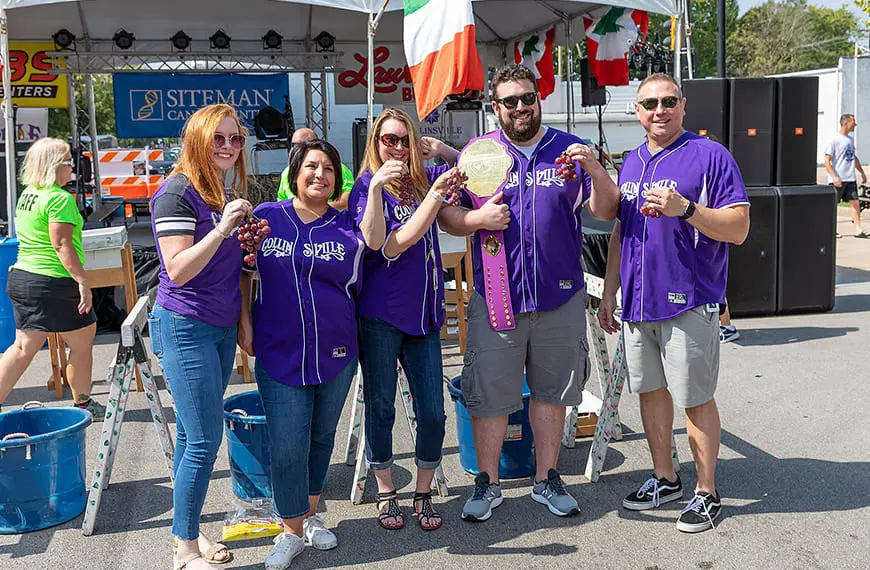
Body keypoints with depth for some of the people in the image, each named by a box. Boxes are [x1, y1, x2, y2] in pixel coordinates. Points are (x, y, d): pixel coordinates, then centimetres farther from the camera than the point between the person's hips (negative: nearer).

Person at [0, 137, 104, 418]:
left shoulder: (27, 194, 12)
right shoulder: (60, 198, -16)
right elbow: (62, 245, -21)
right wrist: (83, 281, -21)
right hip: (53, 283, -9)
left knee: (23, 347, 10)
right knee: (82, 342, 9)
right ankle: (83, 404, 21)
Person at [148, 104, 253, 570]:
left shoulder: (223, 194, 12)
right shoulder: (178, 192, -14)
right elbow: (178, 270, -21)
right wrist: (223, 227, -26)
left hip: (220, 327, 8)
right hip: (185, 327, -8)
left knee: (193, 435, 14)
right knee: (205, 440, -6)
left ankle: (188, 530, 24)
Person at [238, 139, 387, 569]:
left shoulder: (345, 226, 2)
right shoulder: (267, 217, 0)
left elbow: (374, 241, -18)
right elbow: (242, 271, 8)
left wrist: (375, 187, -25)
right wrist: (244, 322, 1)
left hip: (336, 353, 2)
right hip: (279, 353, -2)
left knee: (322, 437, 16)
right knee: (287, 445, -2)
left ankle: (311, 514, 36)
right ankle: (291, 530, 15)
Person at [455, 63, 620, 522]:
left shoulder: (569, 149, 6)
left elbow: (605, 212, 3)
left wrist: (595, 170, -15)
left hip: (559, 295, 1)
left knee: (551, 390, 13)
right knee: (488, 393, 3)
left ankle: (546, 478, 29)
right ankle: (487, 483, 21)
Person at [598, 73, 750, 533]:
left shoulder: (710, 156, -7)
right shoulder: (632, 163, 13)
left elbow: (739, 228, -12)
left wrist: (685, 208, -26)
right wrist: (608, 295, 17)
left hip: (688, 302, -6)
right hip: (638, 303, 6)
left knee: (695, 399, 2)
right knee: (650, 390, 14)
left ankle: (707, 493, 16)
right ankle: (664, 479, 30)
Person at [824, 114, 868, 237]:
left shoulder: (850, 139, 12)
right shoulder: (834, 140, -11)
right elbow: (827, 161, -14)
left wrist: (862, 172, 24)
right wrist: (834, 177, -22)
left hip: (851, 178, 7)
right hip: (838, 180, -7)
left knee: (855, 202, 2)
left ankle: (858, 230, 3)